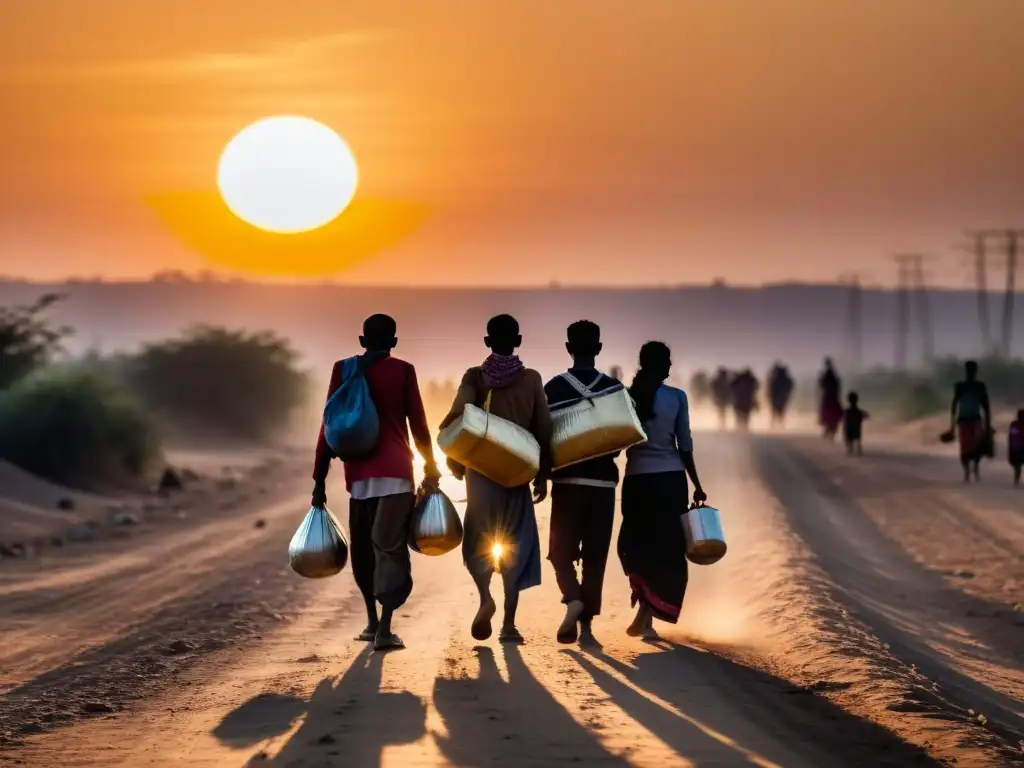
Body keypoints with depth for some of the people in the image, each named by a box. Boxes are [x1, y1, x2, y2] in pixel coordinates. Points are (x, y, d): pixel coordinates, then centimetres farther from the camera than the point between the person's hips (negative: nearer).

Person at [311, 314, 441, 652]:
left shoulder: (343, 370, 7)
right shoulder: (403, 371, 3)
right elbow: (418, 424, 2)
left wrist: (319, 479, 7)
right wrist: (430, 467, 15)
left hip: (359, 473, 2)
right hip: (395, 472, -2)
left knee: (363, 548, 18)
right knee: (391, 548, -6)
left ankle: (373, 621, 25)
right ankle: (384, 628, -19)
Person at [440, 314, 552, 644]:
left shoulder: (475, 377, -1)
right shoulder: (531, 379, 1)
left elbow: (457, 418, -14)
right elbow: (543, 430, 0)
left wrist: (456, 462, -2)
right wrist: (542, 474, 8)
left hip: (481, 469, 0)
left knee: (478, 540, 14)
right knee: (515, 544, 6)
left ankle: (485, 597, -12)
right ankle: (509, 623, -1)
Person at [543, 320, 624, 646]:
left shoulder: (554, 388, -4)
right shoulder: (615, 388, -1)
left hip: (567, 481, -1)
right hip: (603, 482, 1)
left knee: (562, 551, 9)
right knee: (595, 556, 7)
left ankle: (573, 600, -18)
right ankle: (586, 625, 2)